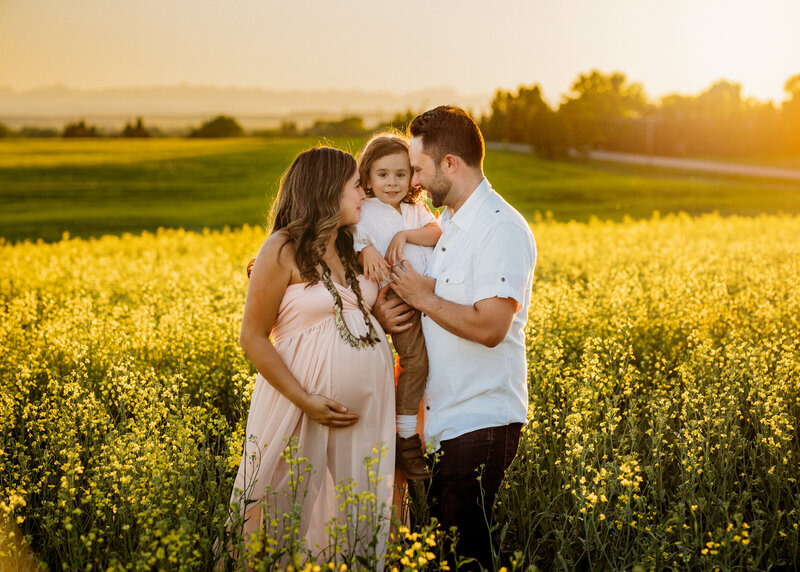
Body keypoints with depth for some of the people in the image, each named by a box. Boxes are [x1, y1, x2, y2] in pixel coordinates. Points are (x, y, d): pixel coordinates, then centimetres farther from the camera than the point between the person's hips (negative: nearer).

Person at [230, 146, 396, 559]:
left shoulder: (351, 249, 13)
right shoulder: (282, 250, -6)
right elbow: (253, 339, -8)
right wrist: (305, 401, -16)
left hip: (368, 402, 6)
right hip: (307, 405, -6)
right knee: (293, 515, 0)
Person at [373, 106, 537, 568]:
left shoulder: (503, 230, -15)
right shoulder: (444, 226, 15)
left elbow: (489, 326, -25)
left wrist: (423, 297, -12)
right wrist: (386, 313, 1)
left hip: (483, 425, -9)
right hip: (443, 422, 9)